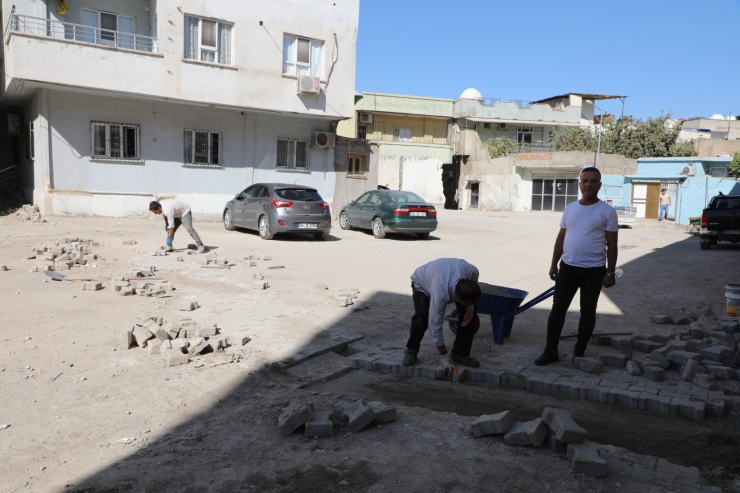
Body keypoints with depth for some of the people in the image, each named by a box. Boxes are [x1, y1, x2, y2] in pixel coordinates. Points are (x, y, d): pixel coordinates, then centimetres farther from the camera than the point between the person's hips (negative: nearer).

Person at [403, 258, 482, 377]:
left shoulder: (472, 271, -36)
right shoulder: (441, 293, -46)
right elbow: (435, 325, -36)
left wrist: (470, 307, -18)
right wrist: (446, 360, -31)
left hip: (450, 277, 5)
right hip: (423, 282, -5)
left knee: (470, 316, -12)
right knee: (421, 318, -28)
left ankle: (460, 354, 3)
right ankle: (411, 350, -2)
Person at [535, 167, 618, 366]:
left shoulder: (607, 211, -4)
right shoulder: (570, 208, 7)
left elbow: (611, 244, -4)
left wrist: (610, 272, -8)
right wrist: (554, 264, 8)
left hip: (593, 270, -3)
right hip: (568, 266, 3)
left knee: (587, 311, 7)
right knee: (558, 308, 3)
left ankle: (579, 351, 21)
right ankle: (551, 350, 11)